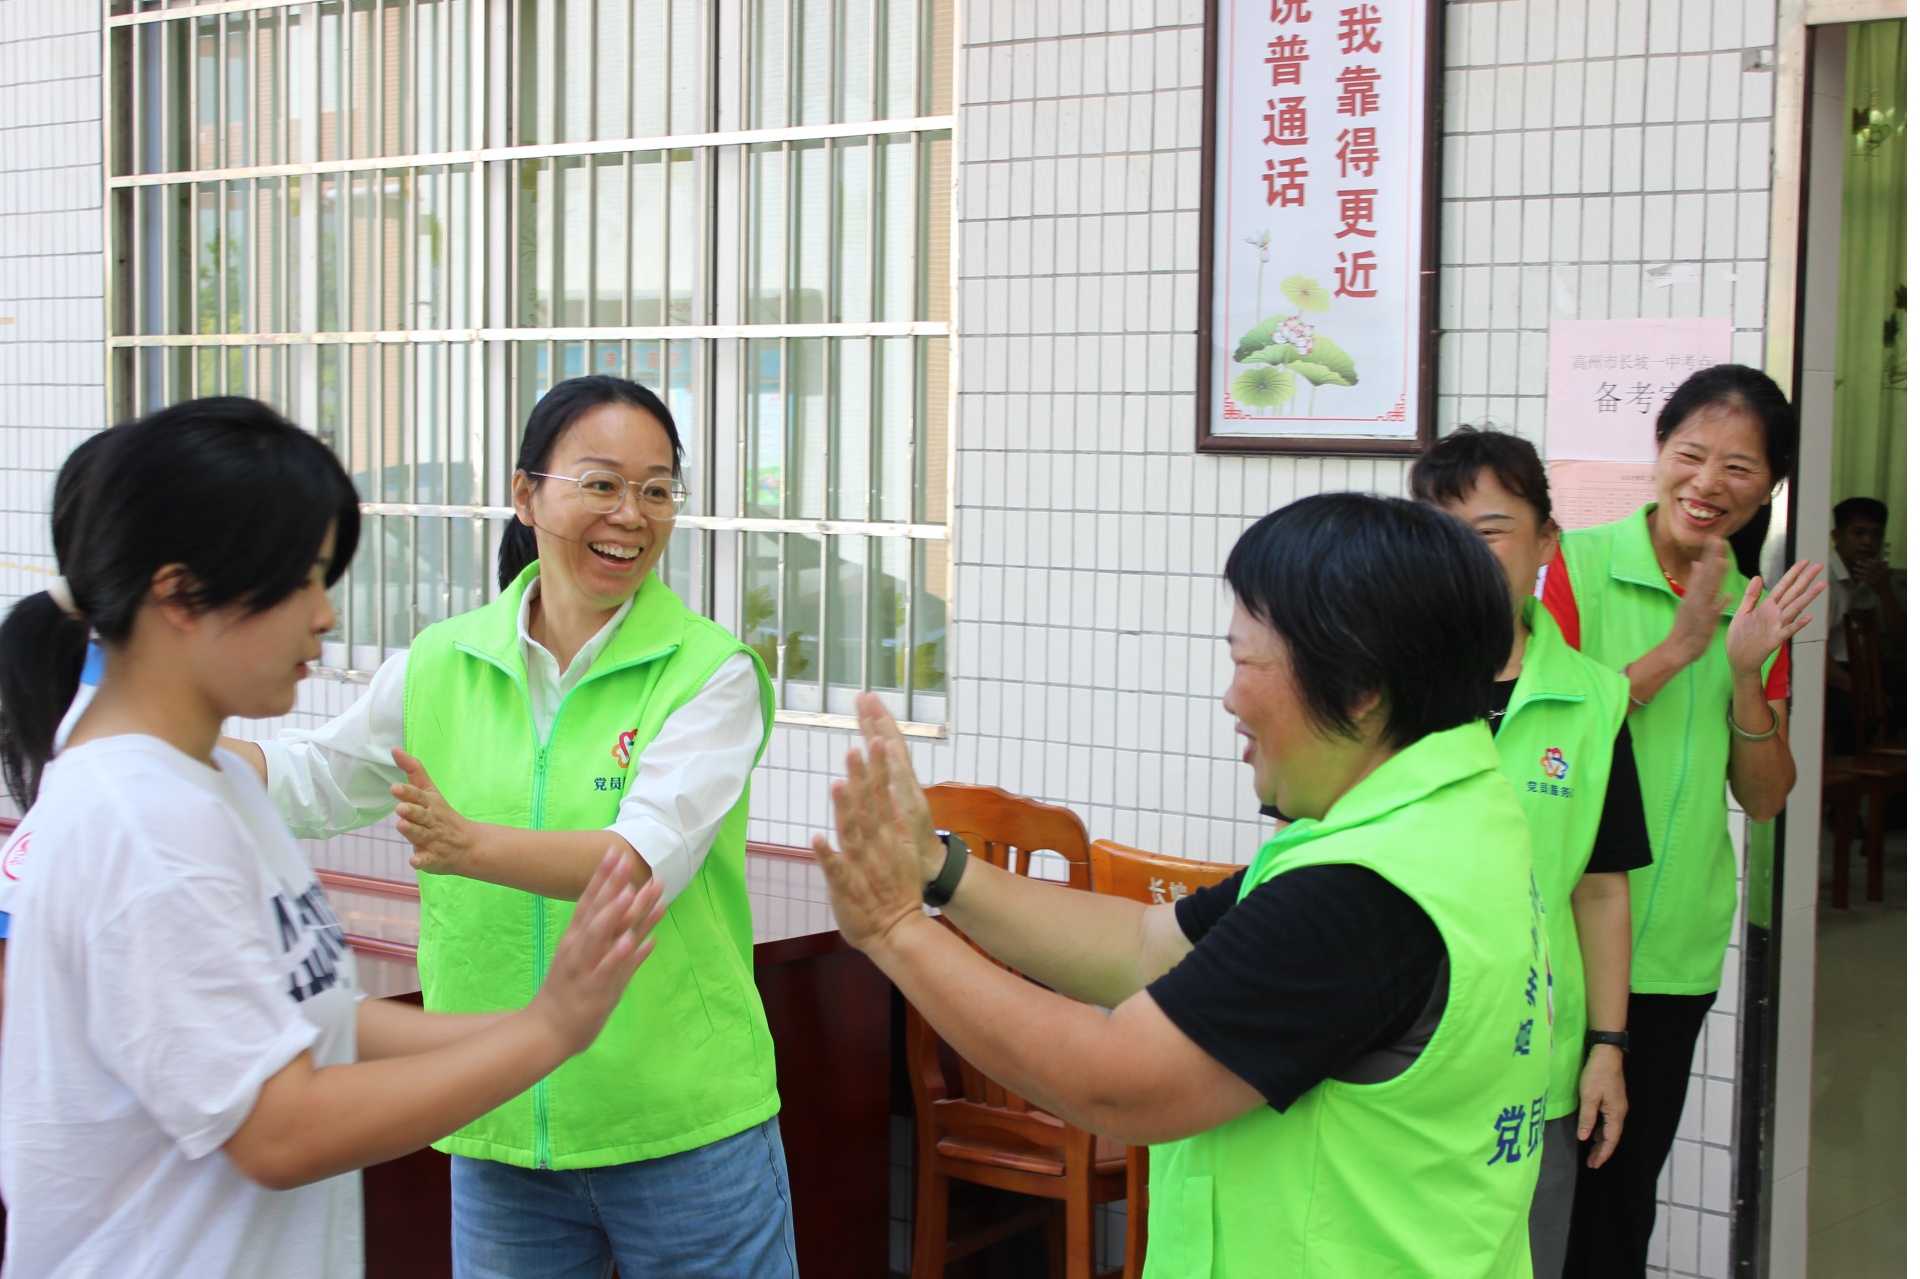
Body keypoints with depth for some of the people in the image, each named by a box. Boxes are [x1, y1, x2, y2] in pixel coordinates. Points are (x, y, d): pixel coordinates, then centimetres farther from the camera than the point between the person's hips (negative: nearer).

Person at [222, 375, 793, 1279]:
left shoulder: (710, 672, -9)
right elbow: (308, 781, 15)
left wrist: (474, 847, -38)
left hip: (682, 1130, -3)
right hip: (497, 1131, 4)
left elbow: (649, 860, -23)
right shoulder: (442, 663, 2)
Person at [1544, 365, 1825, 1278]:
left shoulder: (1758, 612, 9)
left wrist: (1746, 676, -9)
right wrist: (1675, 652, -19)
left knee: (1626, 1185, 15)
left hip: (1678, 951, 5)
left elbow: (1766, 799, 7)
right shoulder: (1578, 563, -7)